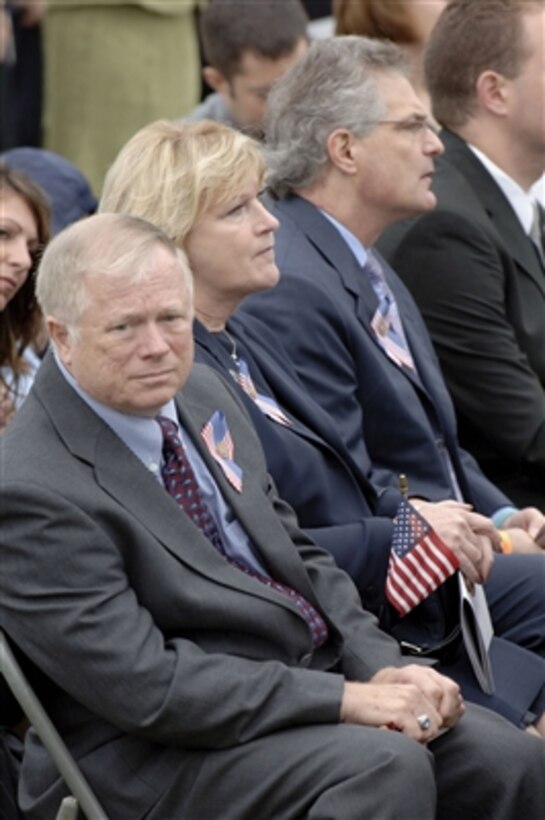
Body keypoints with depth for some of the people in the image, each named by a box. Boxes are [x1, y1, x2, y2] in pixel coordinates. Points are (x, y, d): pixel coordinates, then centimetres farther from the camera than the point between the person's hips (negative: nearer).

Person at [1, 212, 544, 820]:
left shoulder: (199, 392, 8)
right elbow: (147, 687, -21)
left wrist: (379, 668, -2)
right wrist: (346, 698, -20)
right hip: (159, 759, -8)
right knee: (387, 767, -31)